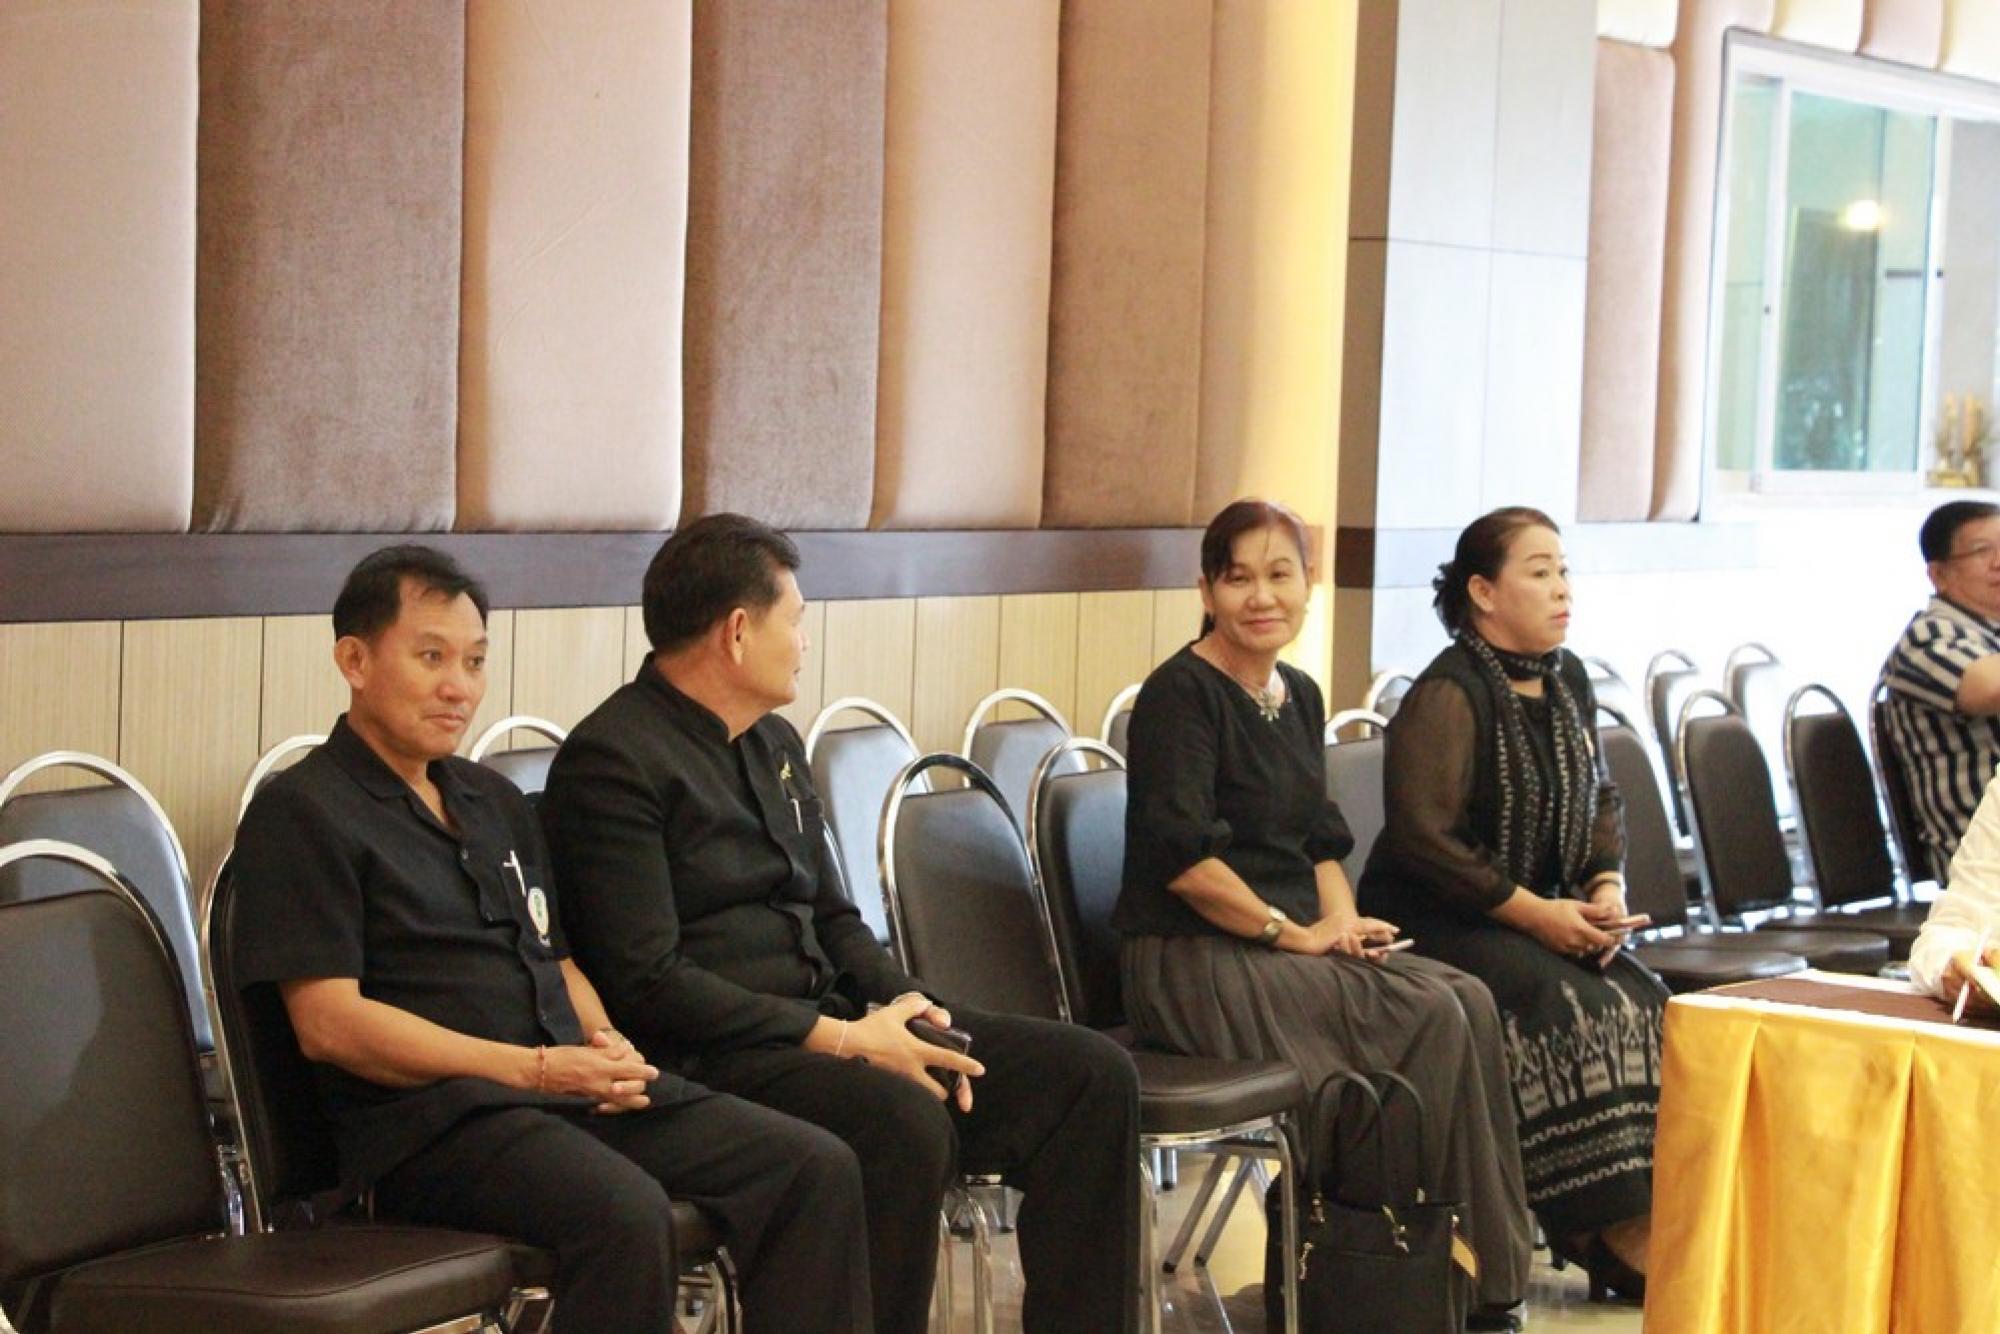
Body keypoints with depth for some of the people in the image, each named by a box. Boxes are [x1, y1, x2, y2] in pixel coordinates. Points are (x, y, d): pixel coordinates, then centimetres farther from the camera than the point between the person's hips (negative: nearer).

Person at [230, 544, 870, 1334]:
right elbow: (327, 1022, -11)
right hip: (428, 1116, -8)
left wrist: (605, 1045, 3)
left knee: (816, 1171, -10)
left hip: (574, 1089, 8)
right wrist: (534, 1069, -15)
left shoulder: (494, 802, 24)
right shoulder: (302, 812, -2)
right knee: (624, 1213, -36)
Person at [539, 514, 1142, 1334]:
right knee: (906, 1124, -36)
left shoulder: (775, 743, 18)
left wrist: (900, 1006, 1)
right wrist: (838, 1039, -18)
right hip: (707, 1059, -9)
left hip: (824, 1021, 9)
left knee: (1091, 1074, -4)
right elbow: (645, 982, -17)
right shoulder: (613, 760, -10)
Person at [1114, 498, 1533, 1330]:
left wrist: (1342, 920, 2)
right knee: (1433, 1020, -22)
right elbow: (1182, 860, -18)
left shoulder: (1299, 696, 16)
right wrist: (1293, 932, -14)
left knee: (1471, 1003, -16)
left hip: (1289, 952, 8)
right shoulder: (1180, 694, -10)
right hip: (1193, 962, -8)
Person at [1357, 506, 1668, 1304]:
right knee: (1570, 1009, -28)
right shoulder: (1447, 696, -14)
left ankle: (1641, 1222, -15)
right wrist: (1536, 913, -20)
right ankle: (1611, 1234, -21)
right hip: (1433, 922, -8)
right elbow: (1425, 837, -21)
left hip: (1545, 915, 8)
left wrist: (1607, 887, -1)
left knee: (1644, 1004, -16)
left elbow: (1600, 800, 19)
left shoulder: (1567, 682, 11)